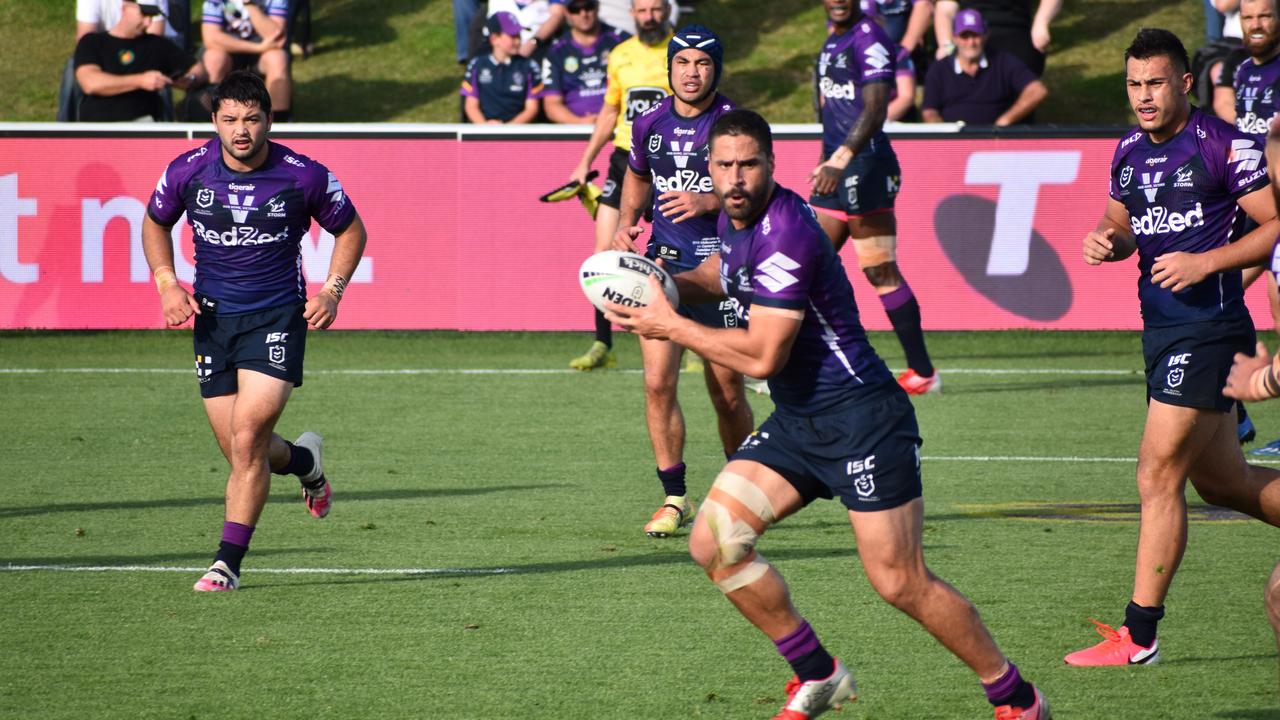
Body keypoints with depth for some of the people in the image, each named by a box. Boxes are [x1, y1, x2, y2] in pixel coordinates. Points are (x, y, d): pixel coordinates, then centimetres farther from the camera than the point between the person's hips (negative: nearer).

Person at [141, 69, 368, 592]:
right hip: (213, 316, 3)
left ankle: (229, 561, -9)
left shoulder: (304, 176, -9)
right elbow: (155, 222, 15)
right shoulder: (188, 171, -5)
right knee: (240, 450, 4)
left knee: (248, 436, -18)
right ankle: (305, 461, 40)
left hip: (278, 318, -3)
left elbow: (349, 229, 7)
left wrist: (332, 291, -6)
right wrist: (167, 283, 0)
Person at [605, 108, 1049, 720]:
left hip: (863, 421, -9)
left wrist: (672, 327, -14)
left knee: (900, 583, -9)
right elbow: (721, 272, 32)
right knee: (714, 541, -2)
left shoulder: (785, 233, -22)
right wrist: (675, 285, 11)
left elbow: (762, 355, -24)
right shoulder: (736, 218, 7)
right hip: (797, 423, 9)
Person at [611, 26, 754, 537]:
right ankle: (674, 498, -1)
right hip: (663, 265, 3)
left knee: (727, 393, 3)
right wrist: (626, 223, 9)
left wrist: (708, 202, -23)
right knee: (658, 383, -9)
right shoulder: (649, 125, 6)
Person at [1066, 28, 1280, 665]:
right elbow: (1120, 222, 26)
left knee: (1158, 477, -9)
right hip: (1160, 326, 9)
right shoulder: (1129, 151, 12)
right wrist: (1105, 240, 2)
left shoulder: (1223, 145, -11)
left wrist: (1206, 262, -20)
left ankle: (1138, 636, -5)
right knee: (1219, 480, 15)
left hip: (1208, 322, -9)